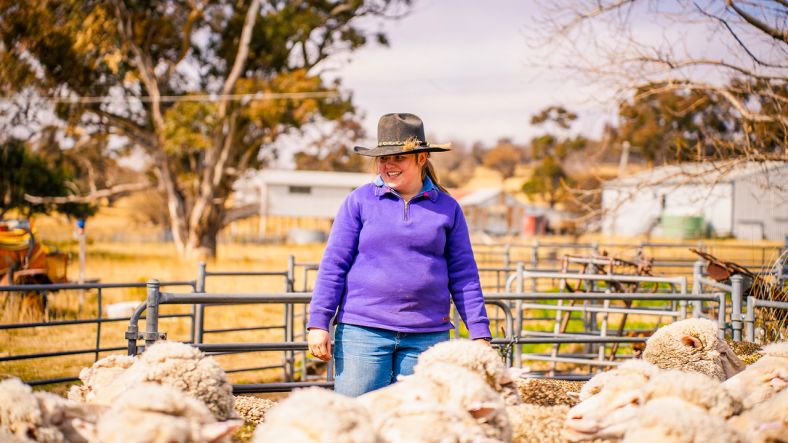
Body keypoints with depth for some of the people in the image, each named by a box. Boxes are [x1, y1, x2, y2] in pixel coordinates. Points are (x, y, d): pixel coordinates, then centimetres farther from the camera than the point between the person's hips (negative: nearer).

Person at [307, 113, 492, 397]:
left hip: (427, 336, 1)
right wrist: (318, 323, -3)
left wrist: (480, 335, 5)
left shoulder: (447, 208, 8)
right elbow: (333, 265, 4)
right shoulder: (360, 201, 4)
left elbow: (463, 275, 10)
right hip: (363, 331, -1)